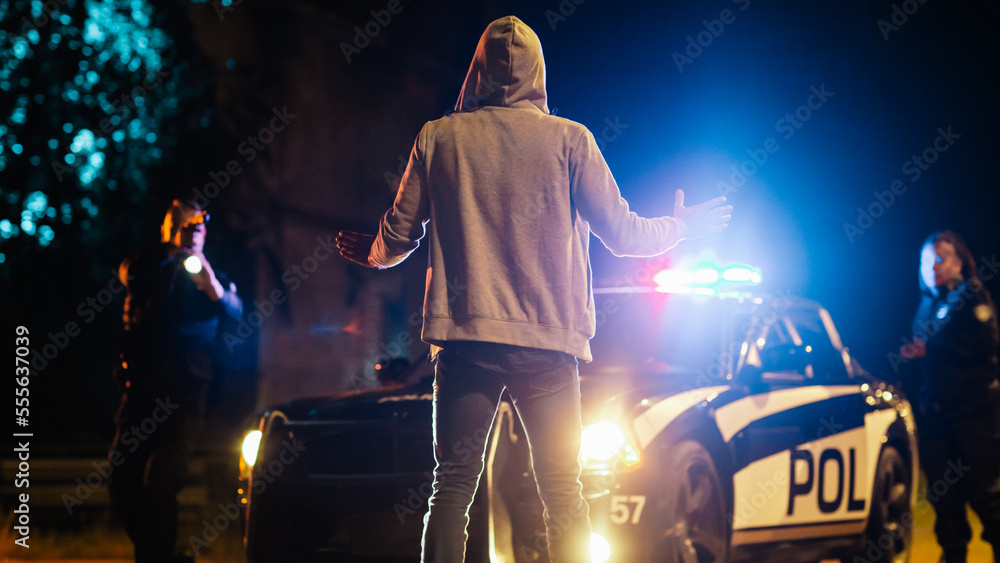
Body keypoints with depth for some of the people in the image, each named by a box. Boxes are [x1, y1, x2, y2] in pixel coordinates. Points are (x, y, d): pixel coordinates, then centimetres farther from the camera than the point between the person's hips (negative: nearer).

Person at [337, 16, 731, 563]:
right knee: (563, 491, 1)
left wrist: (371, 253, 35)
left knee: (453, 486, 2)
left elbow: (399, 236, 12)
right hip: (547, 338, -1)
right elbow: (621, 232, 3)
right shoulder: (568, 139, 3)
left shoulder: (438, 138, 7)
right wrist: (681, 226, 23)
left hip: (464, 335, 1)